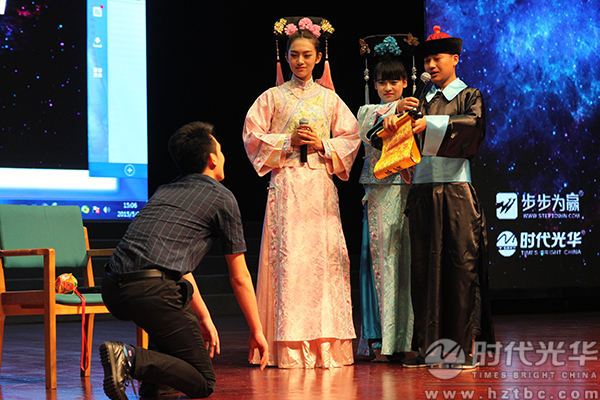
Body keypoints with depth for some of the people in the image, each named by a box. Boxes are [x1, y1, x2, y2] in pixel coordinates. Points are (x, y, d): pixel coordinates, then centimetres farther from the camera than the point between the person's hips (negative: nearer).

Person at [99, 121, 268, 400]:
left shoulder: (164, 191, 30)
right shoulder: (222, 198, 11)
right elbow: (239, 278, 15)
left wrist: (204, 319, 42)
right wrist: (256, 331, 26)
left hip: (112, 290, 7)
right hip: (151, 290, -7)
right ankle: (131, 360, -20)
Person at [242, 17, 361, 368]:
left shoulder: (329, 98, 12)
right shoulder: (273, 97, 7)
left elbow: (351, 137, 11)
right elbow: (253, 135, 3)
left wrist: (323, 145, -6)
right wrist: (288, 142, -9)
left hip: (321, 185, 2)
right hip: (286, 184, -2)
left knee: (324, 255, -4)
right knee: (288, 256, -9)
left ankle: (326, 344, 0)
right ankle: (291, 347, -7)